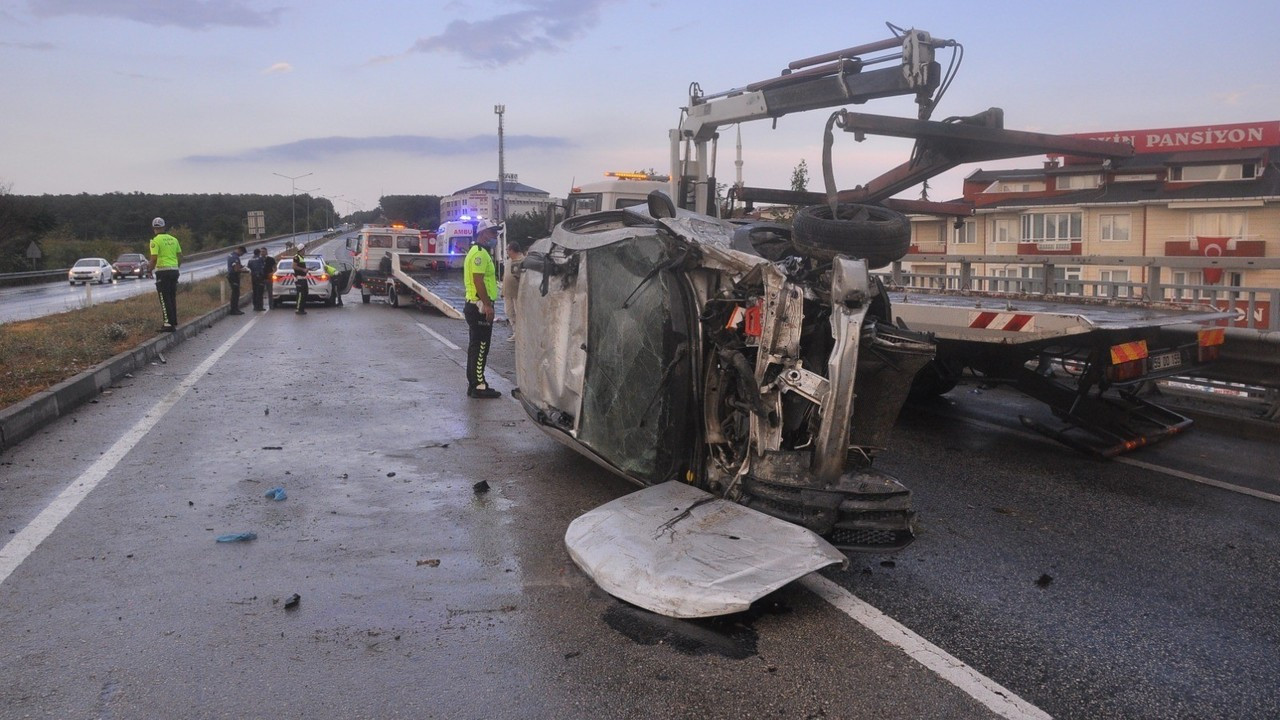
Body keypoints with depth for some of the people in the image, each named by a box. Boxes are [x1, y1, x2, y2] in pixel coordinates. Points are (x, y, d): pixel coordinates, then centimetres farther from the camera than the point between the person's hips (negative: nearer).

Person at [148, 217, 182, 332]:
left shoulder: (155, 240, -9)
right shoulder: (173, 239, 10)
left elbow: (154, 258, -15)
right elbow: (180, 257, 12)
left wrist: (151, 270, -2)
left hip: (163, 271, -6)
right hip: (174, 270, 6)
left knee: (164, 299, -3)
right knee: (172, 298, 15)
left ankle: (168, 323, -5)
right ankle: (174, 322, 19)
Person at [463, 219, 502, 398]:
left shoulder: (479, 252, 20)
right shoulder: (480, 253, -14)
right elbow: (478, 280, -23)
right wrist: (487, 304, -24)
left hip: (475, 306, 11)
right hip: (480, 306, -11)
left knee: (476, 346, 14)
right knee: (480, 347, -8)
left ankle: (473, 384, 20)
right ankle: (479, 386, -5)